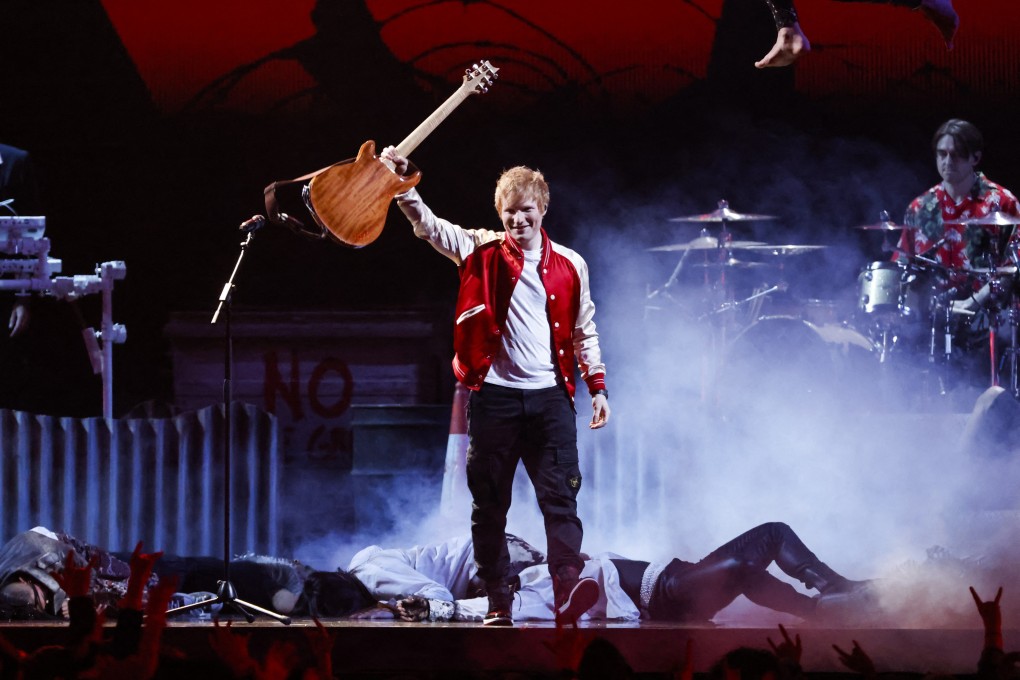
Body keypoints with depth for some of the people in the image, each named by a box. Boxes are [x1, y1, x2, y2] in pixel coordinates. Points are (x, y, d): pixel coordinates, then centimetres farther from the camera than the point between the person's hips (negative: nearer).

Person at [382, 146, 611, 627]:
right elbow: (429, 225, -5)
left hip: (550, 395, 0)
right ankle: (497, 602, 8)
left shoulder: (569, 266, 8)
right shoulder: (482, 252, 5)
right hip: (494, 395, 0)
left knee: (560, 495, -12)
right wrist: (401, 183, -20)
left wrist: (597, 387, 7)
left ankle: (568, 587, -20)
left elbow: (584, 331, 14)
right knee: (489, 504, 2)